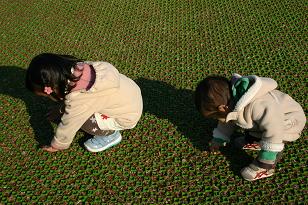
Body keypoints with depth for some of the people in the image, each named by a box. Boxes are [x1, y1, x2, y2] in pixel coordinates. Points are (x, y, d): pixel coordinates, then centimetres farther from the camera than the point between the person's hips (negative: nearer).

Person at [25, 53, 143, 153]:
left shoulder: (78, 100, -30)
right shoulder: (78, 68, -12)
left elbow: (68, 126, -14)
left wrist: (56, 146, 4)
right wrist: (61, 111, 21)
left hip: (128, 116, -8)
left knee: (74, 117, -13)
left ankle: (111, 134, 4)